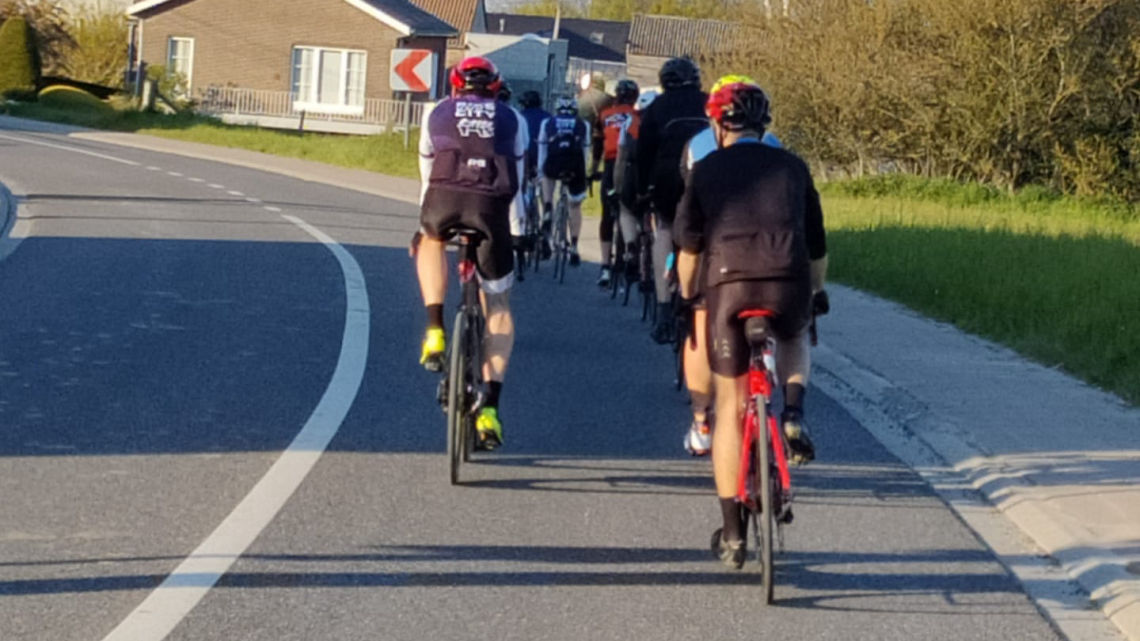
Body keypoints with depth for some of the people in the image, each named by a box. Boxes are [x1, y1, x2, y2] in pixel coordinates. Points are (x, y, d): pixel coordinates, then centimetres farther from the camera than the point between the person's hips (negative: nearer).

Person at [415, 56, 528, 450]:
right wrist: (515, 231, 38)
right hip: (491, 206, 0)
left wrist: (424, 222, 45)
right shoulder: (512, 120, 25)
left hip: (444, 198, 0)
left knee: (431, 243, 38)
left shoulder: (437, 114, 26)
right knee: (498, 307, 16)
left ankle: (435, 329, 18)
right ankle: (490, 405, 4)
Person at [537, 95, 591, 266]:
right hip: (575, 167, 0)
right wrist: (581, 174, 35)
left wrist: (540, 170, 33)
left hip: (554, 164, 0)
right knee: (575, 206, 18)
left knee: (547, 176, 37)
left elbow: (542, 149, 23)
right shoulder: (583, 125, 22)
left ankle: (547, 212, 13)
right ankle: (574, 248, 14)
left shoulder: (547, 123, 21)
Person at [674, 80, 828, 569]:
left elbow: (689, 245, 11)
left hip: (729, 285, -1)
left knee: (730, 406, 9)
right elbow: (817, 244, 24)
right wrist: (816, 291, 39)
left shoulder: (707, 170, 14)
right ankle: (794, 415, 7)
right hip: (788, 284, 1)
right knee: (795, 341, 37)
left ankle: (732, 533, 9)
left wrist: (686, 297, 26)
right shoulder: (792, 168, 19)